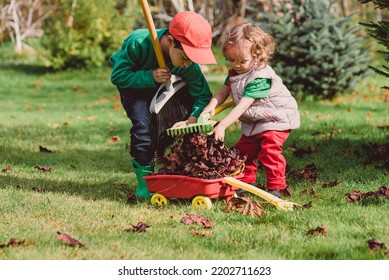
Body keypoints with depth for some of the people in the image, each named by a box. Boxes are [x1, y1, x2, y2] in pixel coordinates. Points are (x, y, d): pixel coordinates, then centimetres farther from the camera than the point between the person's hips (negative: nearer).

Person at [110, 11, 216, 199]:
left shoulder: (188, 63, -30)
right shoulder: (139, 44, -41)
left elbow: (203, 95, -23)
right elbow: (117, 76, -31)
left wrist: (191, 120, -40)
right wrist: (150, 77, -42)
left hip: (161, 84, 4)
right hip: (133, 83, -4)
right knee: (143, 125, -22)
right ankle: (144, 181, -9)